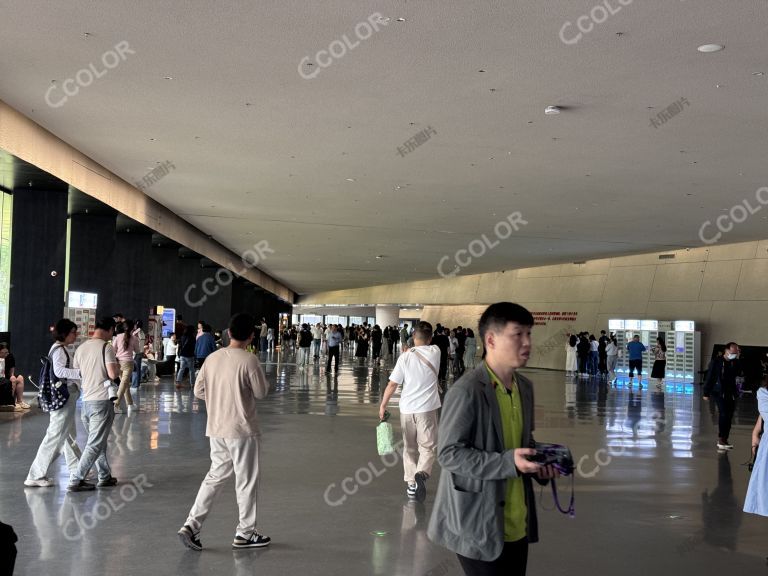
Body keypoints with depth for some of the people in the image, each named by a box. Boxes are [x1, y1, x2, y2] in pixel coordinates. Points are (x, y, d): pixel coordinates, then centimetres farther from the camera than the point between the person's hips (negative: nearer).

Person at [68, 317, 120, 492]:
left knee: (97, 441, 19)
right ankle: (75, 481, -5)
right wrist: (118, 365, 2)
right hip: (102, 401, -7)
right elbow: (113, 374, -18)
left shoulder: (81, 348, 10)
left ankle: (105, 477, 25)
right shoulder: (106, 347, -10)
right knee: (95, 444, -3)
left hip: (85, 402, 7)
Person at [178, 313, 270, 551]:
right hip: (241, 429, -6)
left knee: (215, 476, 17)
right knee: (247, 480, 7)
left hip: (216, 428, 6)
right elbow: (261, 392, -7)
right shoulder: (249, 360, -15)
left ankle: (192, 525, 10)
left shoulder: (212, 358, 2)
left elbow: (198, 391, 7)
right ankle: (245, 533, 16)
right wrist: (262, 379, 11)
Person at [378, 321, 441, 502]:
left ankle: (411, 483, 16)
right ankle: (422, 473, -22)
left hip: (407, 408, 1)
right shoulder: (435, 352, -2)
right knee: (428, 446, 4)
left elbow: (392, 384, -5)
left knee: (409, 447, 15)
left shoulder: (405, 357, -6)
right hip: (427, 407, -1)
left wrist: (383, 405, 4)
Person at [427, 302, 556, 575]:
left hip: (518, 523, 8)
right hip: (478, 524, -7)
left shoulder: (525, 387, 7)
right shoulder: (466, 391, -19)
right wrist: (508, 462, -26)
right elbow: (449, 453, -19)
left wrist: (538, 463, -2)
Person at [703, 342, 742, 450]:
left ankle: (724, 440, 16)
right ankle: (721, 440, -13)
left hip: (731, 393, 5)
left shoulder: (736, 363, 5)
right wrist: (706, 393, -5)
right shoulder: (716, 362, -7)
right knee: (724, 413, -18)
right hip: (719, 392, -5)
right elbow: (709, 377, -5)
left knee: (729, 417, 6)